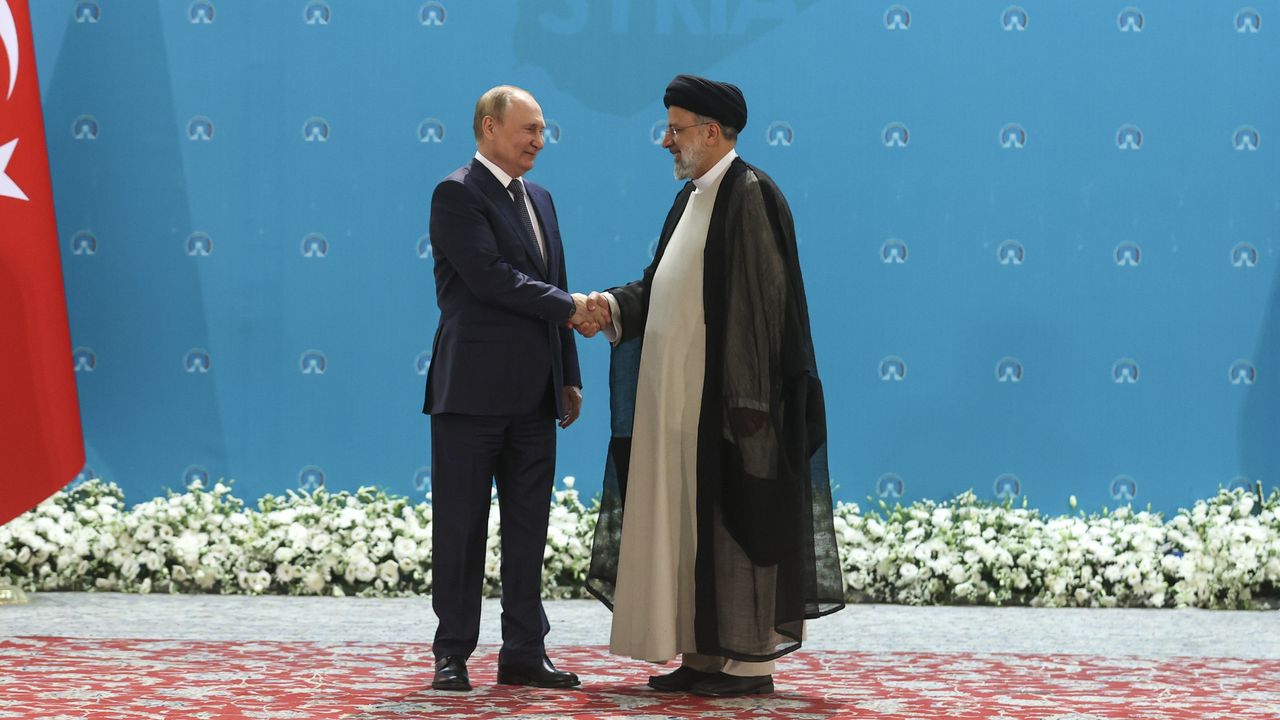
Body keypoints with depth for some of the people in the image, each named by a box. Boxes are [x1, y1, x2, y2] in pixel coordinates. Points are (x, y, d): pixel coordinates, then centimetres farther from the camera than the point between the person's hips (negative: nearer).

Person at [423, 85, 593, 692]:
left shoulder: (539, 200, 18)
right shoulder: (458, 194, -8)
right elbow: (490, 278, -18)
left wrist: (570, 377, 16)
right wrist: (570, 307, -12)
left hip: (534, 394, 8)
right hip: (474, 389, -7)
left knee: (528, 528, 9)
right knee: (461, 527, 0)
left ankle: (524, 653, 14)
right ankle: (453, 654, 7)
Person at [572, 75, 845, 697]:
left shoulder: (750, 196, -13)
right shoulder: (692, 198, 16)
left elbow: (759, 301, -18)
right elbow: (662, 282, 18)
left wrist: (747, 398, -21)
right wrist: (614, 306, -2)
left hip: (725, 396, -9)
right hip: (679, 395, 9)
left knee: (734, 519, -4)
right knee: (687, 521, 10)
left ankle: (750, 660, 2)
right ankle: (704, 652, 16)